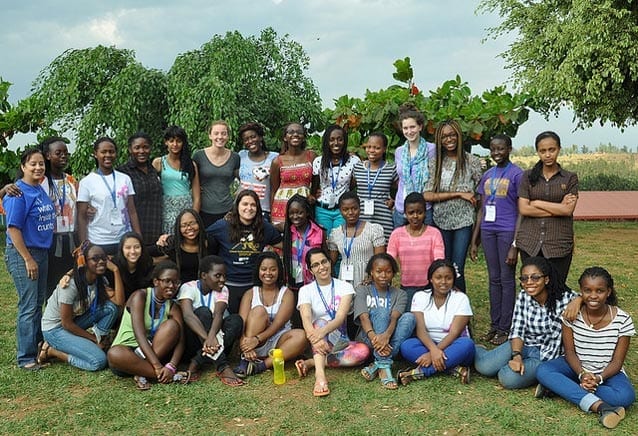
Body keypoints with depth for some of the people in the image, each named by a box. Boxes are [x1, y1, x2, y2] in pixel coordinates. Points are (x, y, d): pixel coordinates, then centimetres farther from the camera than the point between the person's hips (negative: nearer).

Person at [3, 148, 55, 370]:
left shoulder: (41, 190, 10)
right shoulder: (19, 192, -13)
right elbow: (13, 228, -17)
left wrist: (38, 257, 15)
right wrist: (28, 259, -18)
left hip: (42, 252, 8)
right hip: (22, 254, -8)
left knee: (38, 304, 14)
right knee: (28, 306, -5)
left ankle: (38, 350, 24)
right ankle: (26, 358, 4)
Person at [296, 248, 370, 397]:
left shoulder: (344, 287, 0)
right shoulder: (306, 290, -1)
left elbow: (340, 318, -17)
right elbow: (306, 320, -18)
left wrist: (322, 332, -38)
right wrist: (315, 337, -41)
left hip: (339, 341, 1)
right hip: (318, 341, -1)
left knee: (363, 351, -30)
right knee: (321, 321, -33)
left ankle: (311, 363, -28)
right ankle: (320, 374, -51)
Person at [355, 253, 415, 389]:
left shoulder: (400, 294, 10)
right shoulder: (362, 290, 8)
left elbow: (394, 317, -11)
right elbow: (363, 317, -10)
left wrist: (387, 335, -33)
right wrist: (373, 335, -31)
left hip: (391, 339, 2)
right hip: (368, 338, -1)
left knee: (409, 317, -26)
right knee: (382, 311, -28)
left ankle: (377, 365, -33)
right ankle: (384, 367, -40)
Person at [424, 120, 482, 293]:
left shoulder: (472, 161, 2)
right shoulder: (435, 163, 5)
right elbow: (427, 195, -6)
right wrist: (459, 194, -12)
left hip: (463, 222, -2)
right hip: (440, 221, 2)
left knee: (457, 270, -4)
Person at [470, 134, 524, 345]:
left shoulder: (517, 174, -4)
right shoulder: (487, 175, 14)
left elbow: (521, 212, -7)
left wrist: (515, 245, -12)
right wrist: (474, 241, 13)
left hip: (508, 231, -5)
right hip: (488, 230, 6)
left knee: (507, 279, 1)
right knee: (494, 279, 11)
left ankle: (505, 328, 8)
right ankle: (494, 324, 18)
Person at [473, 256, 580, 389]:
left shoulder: (564, 298, -17)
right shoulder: (523, 296, -5)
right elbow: (517, 331, -6)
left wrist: (578, 300, -41)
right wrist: (517, 356, -23)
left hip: (548, 355, -3)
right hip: (522, 345, 3)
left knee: (509, 378, -28)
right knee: (485, 367, -18)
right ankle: (476, 351, 18)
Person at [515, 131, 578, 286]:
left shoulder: (570, 178, 5)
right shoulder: (528, 176, 8)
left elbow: (568, 210, -7)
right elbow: (523, 209, -3)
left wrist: (537, 203, -5)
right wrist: (557, 208, -6)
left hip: (559, 245, -1)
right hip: (530, 243, 1)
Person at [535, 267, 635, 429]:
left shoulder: (622, 320, -14)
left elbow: (617, 361, -11)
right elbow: (570, 352, -8)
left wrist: (598, 378, -28)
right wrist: (582, 375, -26)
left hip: (607, 372, -1)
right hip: (576, 367, 1)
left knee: (626, 396, -33)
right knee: (543, 371, -28)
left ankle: (560, 388, -26)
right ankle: (599, 405, -38)